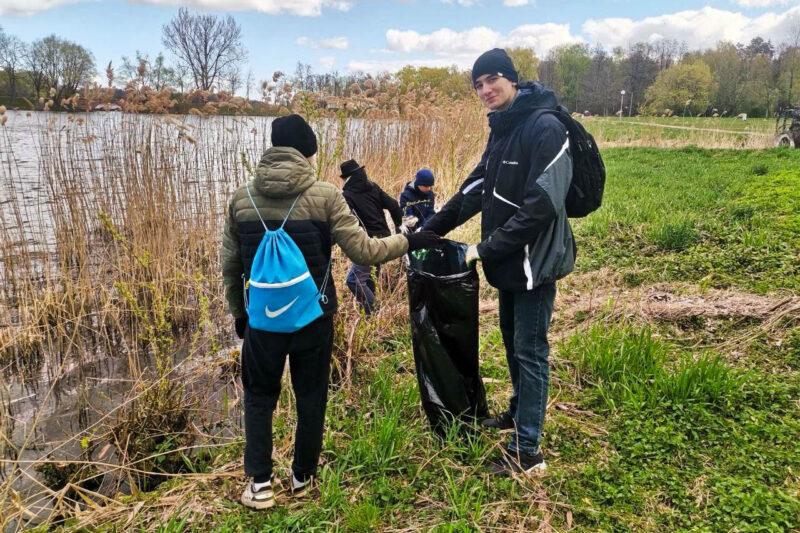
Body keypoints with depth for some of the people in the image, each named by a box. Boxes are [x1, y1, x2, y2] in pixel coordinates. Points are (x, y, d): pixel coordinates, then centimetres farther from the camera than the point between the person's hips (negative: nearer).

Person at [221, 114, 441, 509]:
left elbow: (230, 266, 4)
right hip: (313, 316, -1)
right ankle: (302, 477, 33)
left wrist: (238, 313, 17)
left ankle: (260, 484, 20)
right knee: (311, 398, 17)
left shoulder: (241, 197, -2)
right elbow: (363, 252, -11)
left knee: (259, 397, 20)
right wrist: (408, 242, 3)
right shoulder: (324, 196, -11)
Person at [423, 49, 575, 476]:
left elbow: (542, 204, -25)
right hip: (510, 260, 9)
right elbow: (476, 188, 15)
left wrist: (487, 249, -22)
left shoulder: (545, 128, -18)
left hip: (534, 260, -9)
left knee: (530, 350, -2)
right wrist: (429, 230, 11)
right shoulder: (501, 128, 12)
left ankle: (527, 450, 10)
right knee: (512, 339, 20)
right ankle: (519, 412, 41)